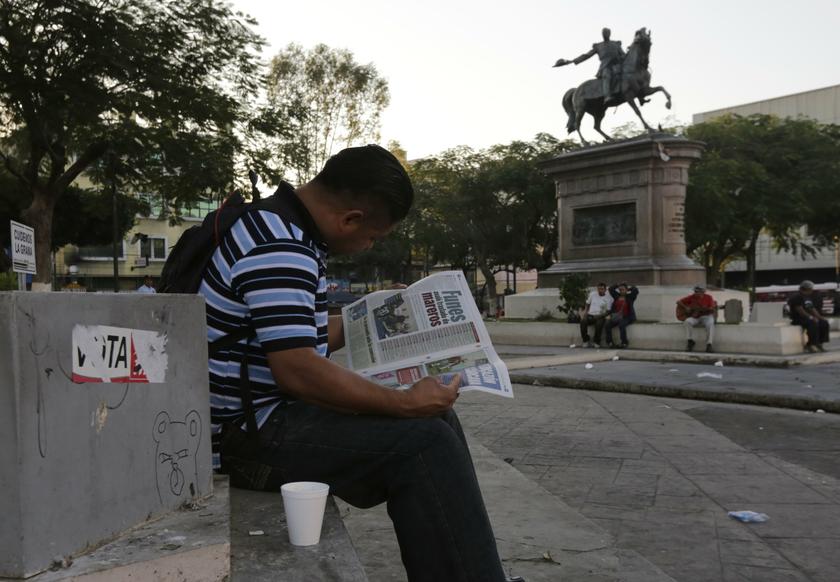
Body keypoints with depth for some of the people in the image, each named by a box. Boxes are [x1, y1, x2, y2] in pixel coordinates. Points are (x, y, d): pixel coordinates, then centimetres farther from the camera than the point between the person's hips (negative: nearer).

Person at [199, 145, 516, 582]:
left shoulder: (284, 231, 11)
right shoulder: (278, 248, -22)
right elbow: (298, 371, -28)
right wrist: (406, 404, -22)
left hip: (274, 411, 10)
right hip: (251, 432, -10)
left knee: (437, 418, 4)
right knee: (425, 442, -20)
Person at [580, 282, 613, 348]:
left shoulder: (609, 298, 0)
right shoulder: (592, 294, 12)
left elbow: (608, 312, -3)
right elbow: (587, 304, 18)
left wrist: (599, 316, -18)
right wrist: (585, 312, -2)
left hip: (600, 316, -3)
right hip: (590, 315, 3)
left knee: (599, 323, -38)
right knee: (583, 321, -31)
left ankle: (597, 343, -21)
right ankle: (586, 341, -19)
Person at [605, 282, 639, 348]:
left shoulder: (630, 297, 5)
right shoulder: (617, 296, 15)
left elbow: (636, 291, -8)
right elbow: (611, 289, 18)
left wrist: (629, 288, 8)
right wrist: (618, 285, 19)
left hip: (627, 317, -4)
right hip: (616, 317, 4)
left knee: (621, 324, -35)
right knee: (608, 324, -23)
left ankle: (624, 343, -28)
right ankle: (609, 342, -22)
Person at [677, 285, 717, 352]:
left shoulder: (708, 298, 1)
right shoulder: (692, 297, 4)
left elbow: (713, 308, -3)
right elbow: (679, 302, 6)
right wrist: (686, 308, -7)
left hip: (705, 316, -1)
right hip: (694, 317, 1)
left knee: (710, 323, -35)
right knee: (688, 321, -32)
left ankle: (709, 345, -36)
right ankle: (689, 341, -19)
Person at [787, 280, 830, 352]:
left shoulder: (809, 298, 15)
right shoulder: (797, 298, -14)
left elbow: (813, 309, 15)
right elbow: (800, 311, -21)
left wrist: (820, 317, 1)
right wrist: (811, 317, -24)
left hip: (808, 317, 9)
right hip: (798, 319, -9)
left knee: (824, 323, -9)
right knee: (813, 323, -34)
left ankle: (819, 343, -3)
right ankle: (811, 344, -23)